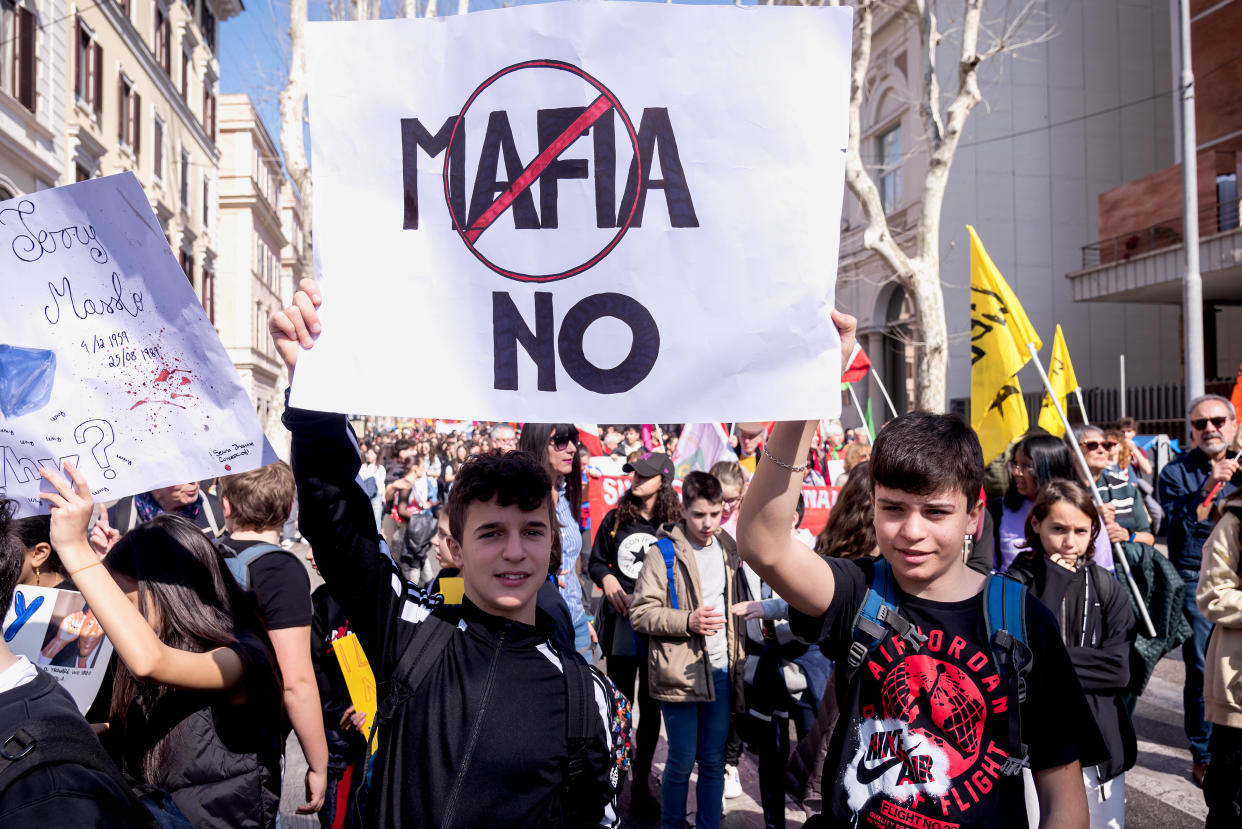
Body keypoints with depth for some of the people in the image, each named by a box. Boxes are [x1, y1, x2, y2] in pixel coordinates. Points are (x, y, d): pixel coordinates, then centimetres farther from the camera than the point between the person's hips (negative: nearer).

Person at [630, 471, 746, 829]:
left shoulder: (728, 548, 9)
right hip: (679, 674, -5)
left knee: (713, 760, 12)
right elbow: (640, 613, -11)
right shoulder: (663, 553, -8)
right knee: (682, 760, 4)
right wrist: (688, 621, -21)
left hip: (720, 672, 5)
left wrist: (739, 658, 18)